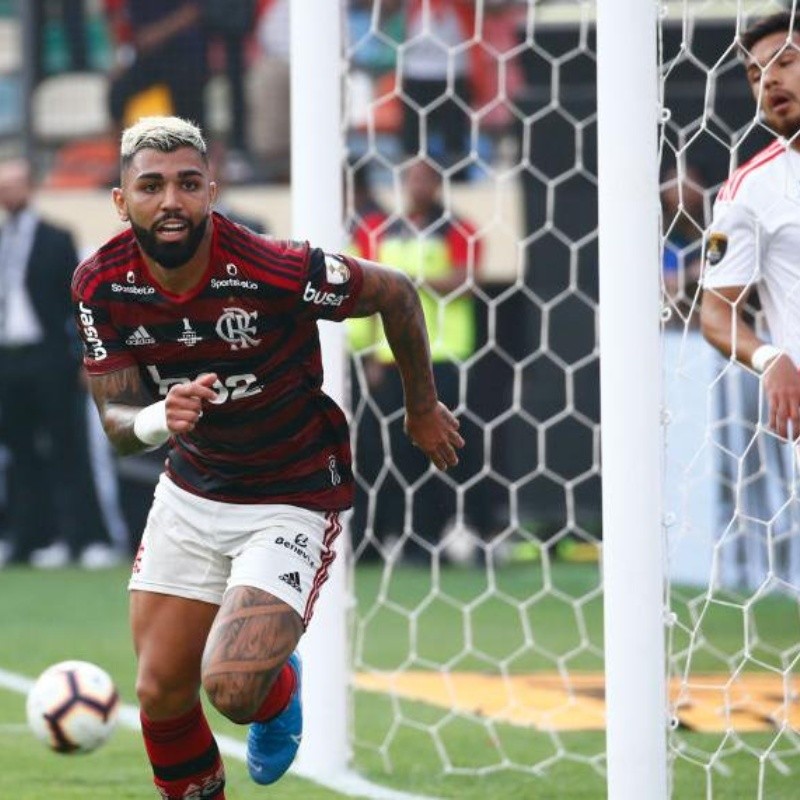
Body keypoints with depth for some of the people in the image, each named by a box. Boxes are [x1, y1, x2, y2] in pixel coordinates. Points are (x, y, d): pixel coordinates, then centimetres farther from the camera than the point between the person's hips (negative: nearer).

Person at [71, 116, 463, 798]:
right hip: (190, 494, 5)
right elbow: (116, 418, -9)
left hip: (292, 503, -5)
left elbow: (397, 293, -10)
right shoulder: (102, 285, -12)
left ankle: (280, 690, 19)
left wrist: (423, 408, 5)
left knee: (231, 688, -19)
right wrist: (156, 419, -35)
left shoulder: (278, 272, -26)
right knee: (162, 692, 3)